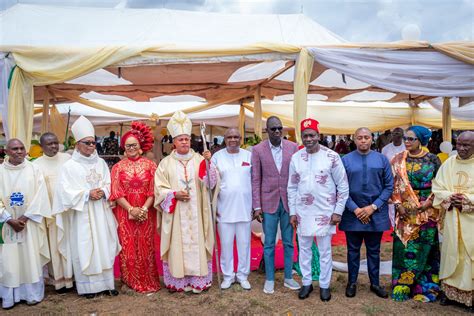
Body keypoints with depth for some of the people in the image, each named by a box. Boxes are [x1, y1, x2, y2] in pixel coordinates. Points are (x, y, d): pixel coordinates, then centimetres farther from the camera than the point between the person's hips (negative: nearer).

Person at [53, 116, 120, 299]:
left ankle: (106, 283, 15)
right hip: (81, 214, -4)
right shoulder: (70, 166, -4)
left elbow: (109, 184, 8)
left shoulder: (101, 163, 9)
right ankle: (88, 286, 11)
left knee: (104, 247, 6)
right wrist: (87, 194, -17)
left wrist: (102, 192, -12)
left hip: (101, 213, 4)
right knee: (84, 248, 1)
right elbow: (66, 191, -10)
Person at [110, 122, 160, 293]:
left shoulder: (150, 165, 3)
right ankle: (129, 281, 16)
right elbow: (116, 193, -1)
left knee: (146, 247, 4)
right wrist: (131, 209, -13)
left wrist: (144, 208, -15)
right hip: (125, 213, 1)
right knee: (128, 247, 3)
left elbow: (153, 191, -2)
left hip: (146, 213, 0)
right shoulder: (118, 167, 5)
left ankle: (148, 282, 16)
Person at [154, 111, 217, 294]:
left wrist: (208, 163, -19)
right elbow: (160, 188, 2)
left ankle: (198, 280, 12)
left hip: (196, 213, 1)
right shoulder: (166, 163, 5)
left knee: (197, 243, 2)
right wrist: (175, 194, -14)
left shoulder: (199, 159, 6)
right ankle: (177, 281, 13)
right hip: (175, 213, 0)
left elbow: (211, 182, -4)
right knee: (177, 245, 2)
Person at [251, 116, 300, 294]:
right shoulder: (258, 150, -3)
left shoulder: (293, 147, 0)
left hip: (289, 202, 1)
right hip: (268, 202, -1)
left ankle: (288, 278, 27)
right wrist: (257, 206, -6)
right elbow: (256, 180, -2)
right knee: (269, 243, 9)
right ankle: (269, 279, 24)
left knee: (289, 242, 12)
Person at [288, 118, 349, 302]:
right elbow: (292, 187, 7)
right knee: (304, 249, 14)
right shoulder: (296, 158, 1)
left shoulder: (332, 157, -8)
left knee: (325, 251, 10)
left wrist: (338, 211, -6)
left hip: (325, 212, -3)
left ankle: (325, 285, 27)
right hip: (302, 212, 3)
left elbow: (343, 186, -4)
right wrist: (292, 212, 4)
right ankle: (307, 283, 30)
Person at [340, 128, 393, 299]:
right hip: (352, 213, -1)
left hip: (376, 214, 1)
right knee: (353, 250, 11)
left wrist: (373, 207, -8)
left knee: (374, 251, 14)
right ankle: (352, 282, 26)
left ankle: (375, 283, 29)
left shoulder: (382, 159, 0)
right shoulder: (345, 160, -3)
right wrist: (355, 209, -10)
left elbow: (389, 187, 0)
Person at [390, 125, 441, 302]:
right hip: (405, 211, 1)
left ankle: (425, 287, 19)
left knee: (424, 249, 4)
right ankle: (402, 287, 14)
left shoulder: (432, 159, -1)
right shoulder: (398, 160, 4)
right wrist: (398, 204, -6)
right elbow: (393, 184, 4)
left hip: (427, 211, -1)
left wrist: (429, 202, -11)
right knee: (404, 248, 3)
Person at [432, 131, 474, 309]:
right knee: (451, 253, 8)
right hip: (452, 218, 3)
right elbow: (437, 188, 6)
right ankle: (450, 291, 20)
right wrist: (450, 197, -11)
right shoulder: (448, 163, 5)